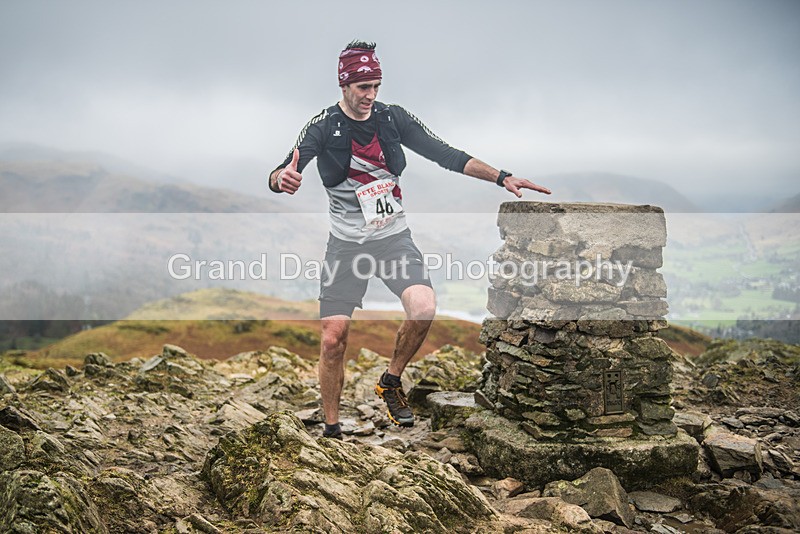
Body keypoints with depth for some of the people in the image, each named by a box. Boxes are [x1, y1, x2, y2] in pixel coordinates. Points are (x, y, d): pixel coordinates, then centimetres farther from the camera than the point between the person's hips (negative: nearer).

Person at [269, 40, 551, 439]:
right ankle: (331, 429, 14)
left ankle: (391, 382, 3)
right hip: (346, 245, -1)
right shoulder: (323, 127, -6)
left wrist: (502, 177, -8)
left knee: (424, 309, -24)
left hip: (394, 238, 2)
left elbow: (445, 154, 0)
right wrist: (282, 179, -41)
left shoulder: (393, 118, 1)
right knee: (333, 339, -5)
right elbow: (279, 176, -15)